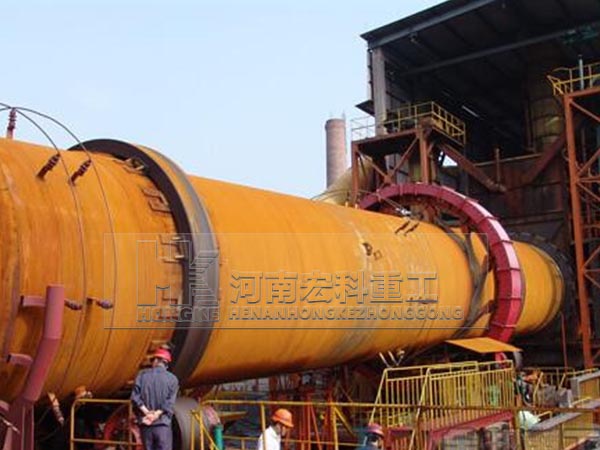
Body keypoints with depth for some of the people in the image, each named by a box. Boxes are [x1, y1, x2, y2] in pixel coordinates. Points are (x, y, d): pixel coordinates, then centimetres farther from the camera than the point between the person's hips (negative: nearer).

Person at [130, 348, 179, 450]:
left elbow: (135, 397, -3)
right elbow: (170, 402, -9)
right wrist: (157, 414, -12)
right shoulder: (172, 378, 2)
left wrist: (146, 412, -8)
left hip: (145, 424, 2)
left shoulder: (142, 374, 7)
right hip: (163, 424, -2)